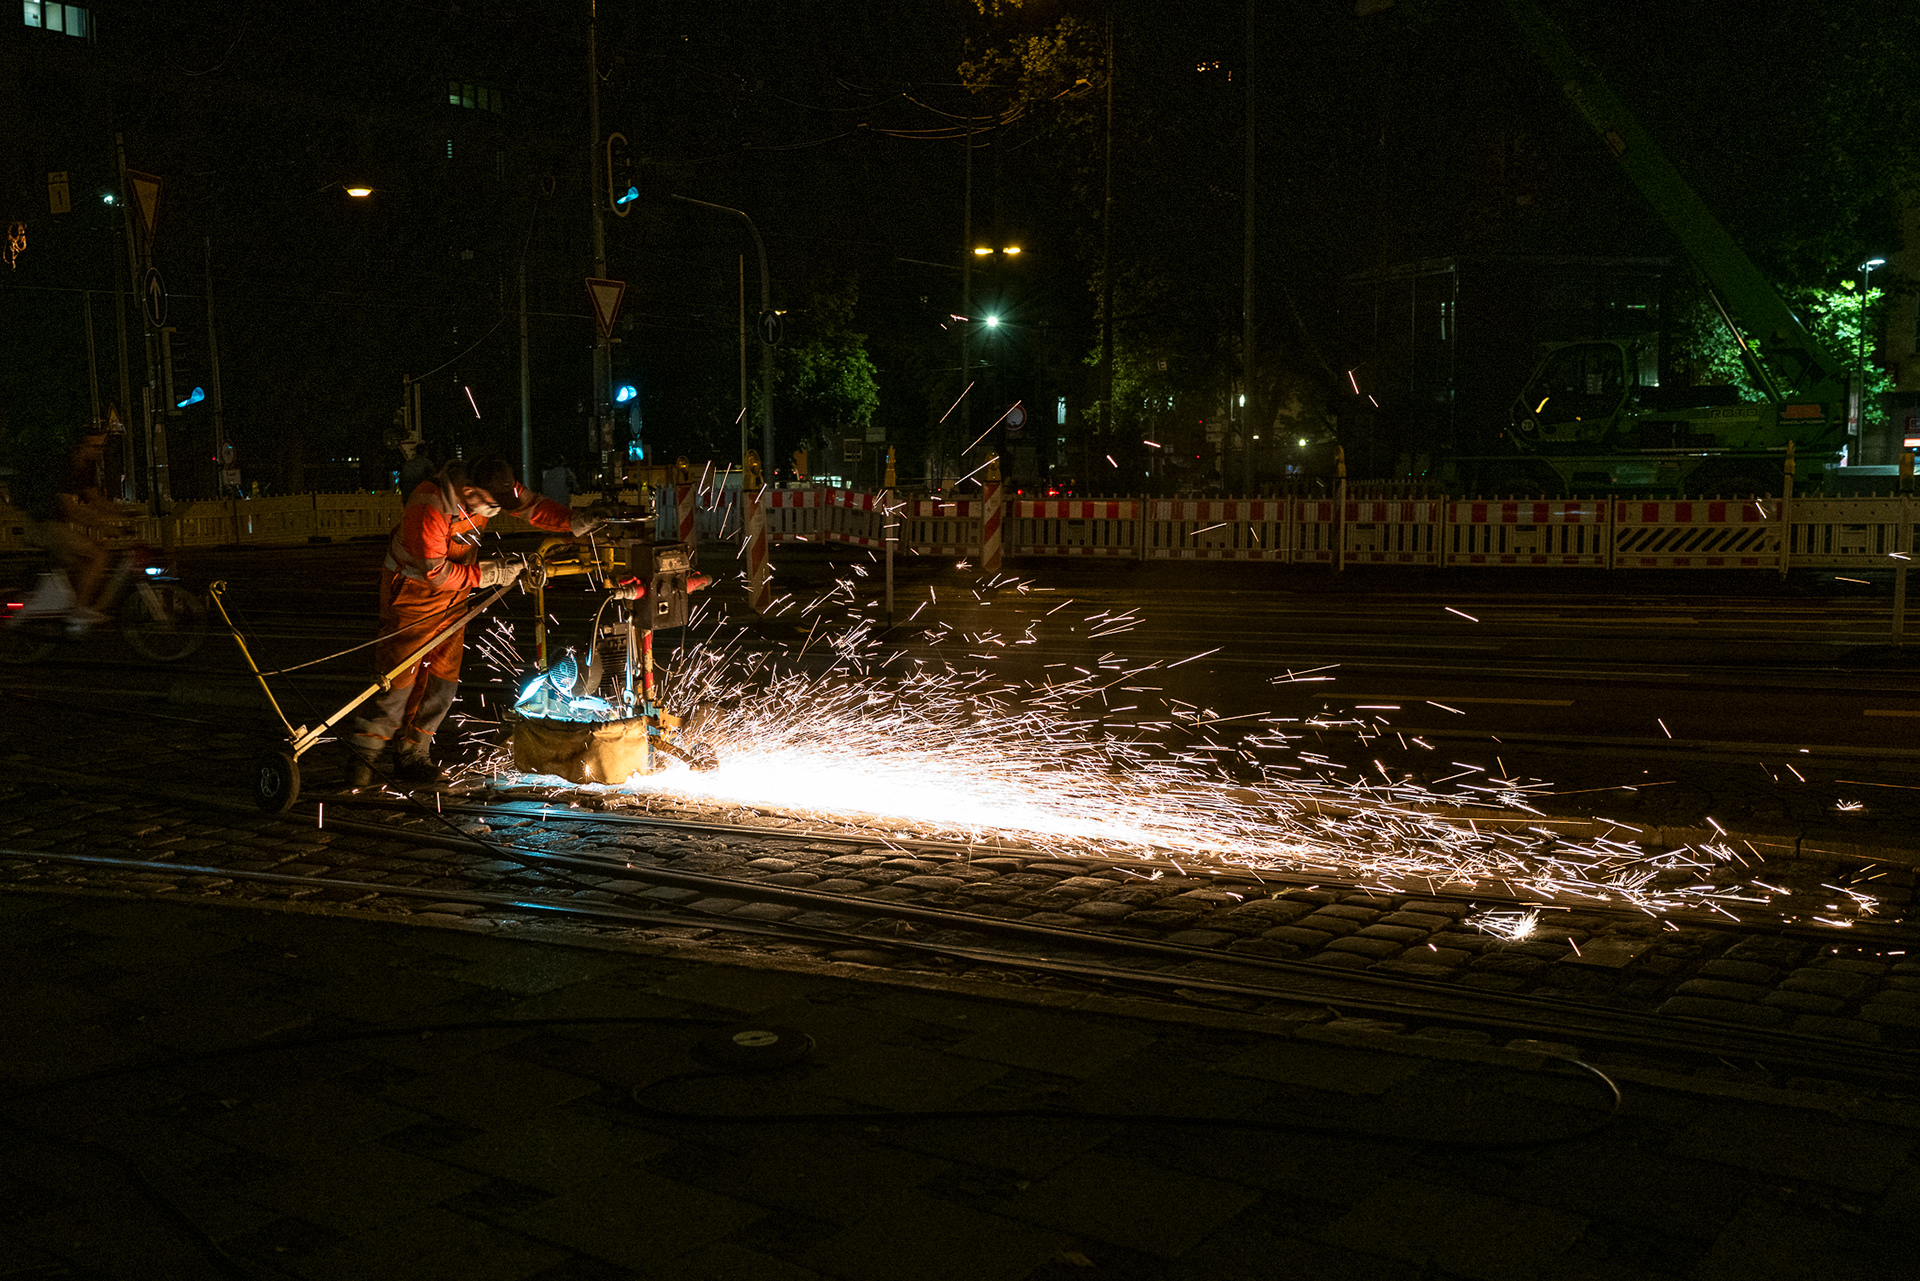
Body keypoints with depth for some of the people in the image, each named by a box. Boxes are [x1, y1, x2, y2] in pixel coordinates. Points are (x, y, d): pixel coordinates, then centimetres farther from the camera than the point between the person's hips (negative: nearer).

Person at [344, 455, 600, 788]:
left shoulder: (489, 487, -12)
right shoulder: (429, 508, -32)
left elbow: (532, 505, -4)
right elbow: (436, 571, -29)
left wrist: (574, 523, -19)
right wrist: (488, 574, -27)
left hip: (453, 593, 7)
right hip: (413, 590, -7)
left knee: (442, 678, 4)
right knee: (398, 677, -7)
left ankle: (412, 754, 13)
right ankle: (362, 754, 8)